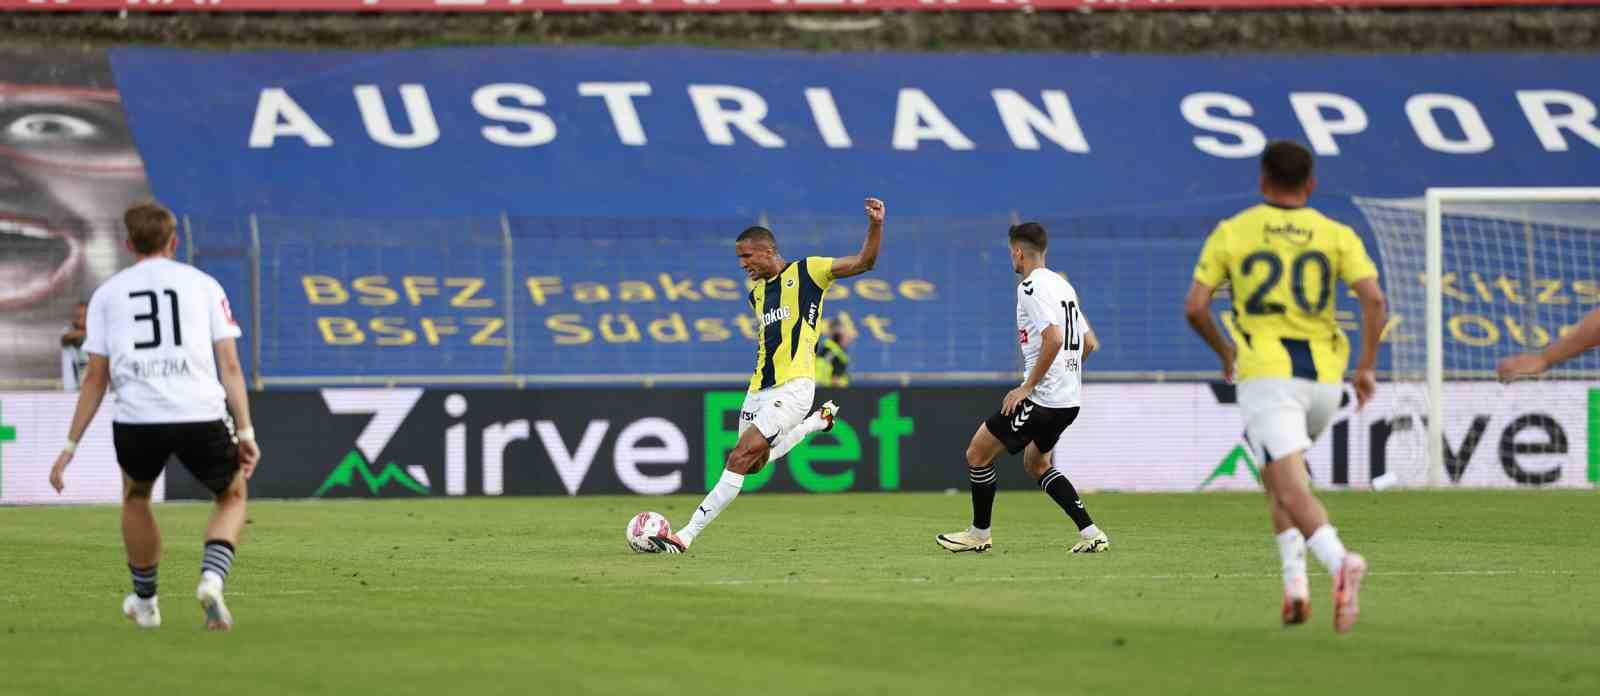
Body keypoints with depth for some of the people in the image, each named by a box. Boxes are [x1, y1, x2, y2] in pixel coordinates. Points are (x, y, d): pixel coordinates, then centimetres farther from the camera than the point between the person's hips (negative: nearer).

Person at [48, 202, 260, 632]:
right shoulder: (203, 284, 14)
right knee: (233, 497, 23)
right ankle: (212, 578, -4)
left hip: (137, 419, 1)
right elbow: (229, 364, 6)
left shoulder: (108, 293, 17)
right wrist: (245, 431, 6)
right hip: (201, 415, -1)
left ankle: (145, 602, 38)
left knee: (135, 497, 31)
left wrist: (70, 446, 16)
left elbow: (96, 377, 12)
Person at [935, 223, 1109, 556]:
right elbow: (1089, 343, 19)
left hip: (1041, 399, -9)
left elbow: (1054, 339, -26)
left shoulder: (1031, 287, -14)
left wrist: (1027, 387, -20)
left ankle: (980, 533, 12)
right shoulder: (1062, 285, 14)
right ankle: (1090, 534, 13)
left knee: (977, 453, 3)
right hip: (1070, 399, 9)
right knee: (1037, 464, 23)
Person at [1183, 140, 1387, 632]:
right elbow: (1373, 299, -6)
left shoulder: (1231, 232, 6)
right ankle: (1295, 580, 14)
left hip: (1265, 374, -3)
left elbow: (1195, 306, 1)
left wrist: (1224, 352, 18)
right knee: (1276, 477, 26)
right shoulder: (1336, 235, 8)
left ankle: (1339, 560, -41)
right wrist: (1367, 366, 3)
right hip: (1324, 375, 3)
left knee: (1292, 491, -13)